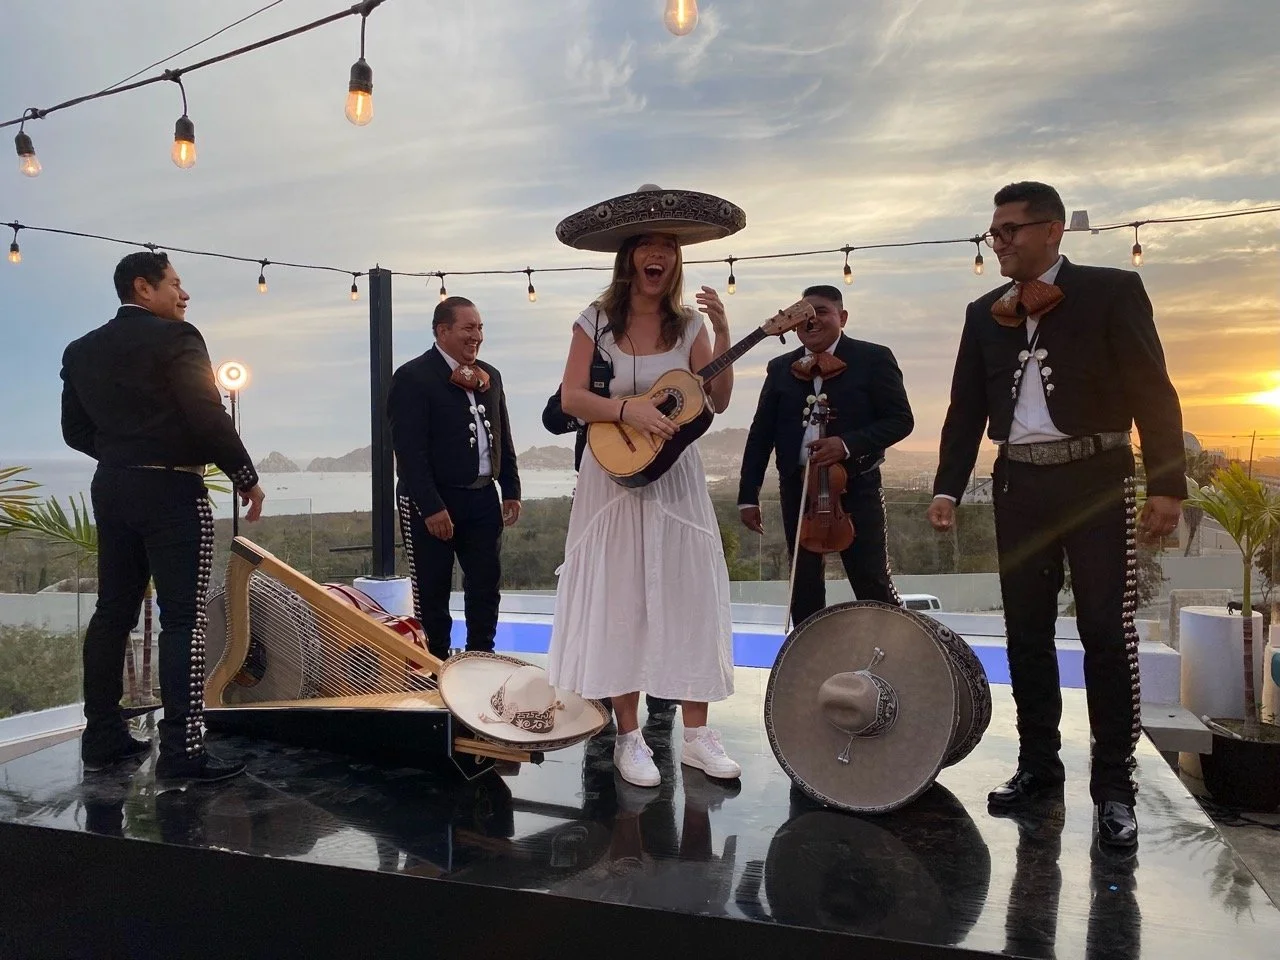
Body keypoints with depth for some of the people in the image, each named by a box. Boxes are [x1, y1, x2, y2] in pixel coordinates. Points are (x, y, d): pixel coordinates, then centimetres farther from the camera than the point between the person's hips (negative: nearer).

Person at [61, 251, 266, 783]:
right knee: (183, 617, -5)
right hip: (172, 490, -8)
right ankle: (182, 749, -5)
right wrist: (246, 477, -8)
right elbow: (209, 418, -17)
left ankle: (102, 736, 20)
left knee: (113, 611, 13)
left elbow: (76, 430, 13)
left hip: (110, 487, 8)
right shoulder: (174, 338, -11)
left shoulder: (81, 350, 11)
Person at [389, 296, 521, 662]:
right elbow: (409, 450, -16)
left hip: (483, 498, 6)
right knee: (432, 591, 5)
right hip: (432, 502, -6)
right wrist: (431, 507, -21)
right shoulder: (412, 378, -11)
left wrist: (511, 490, 11)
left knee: (486, 585, 10)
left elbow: (503, 437, 17)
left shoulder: (490, 376, 11)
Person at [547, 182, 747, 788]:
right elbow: (570, 398, -7)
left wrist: (722, 334, -11)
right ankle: (629, 738, 10)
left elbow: (717, 402, -2)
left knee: (689, 598, 1)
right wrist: (627, 410, -21)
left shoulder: (688, 326, 5)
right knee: (621, 601, 0)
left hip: (676, 475, 2)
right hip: (616, 474, -2)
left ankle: (696, 734, 11)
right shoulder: (597, 321, 0)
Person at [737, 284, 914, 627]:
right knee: (804, 588, 10)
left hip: (856, 485, -3)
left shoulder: (873, 358, -1)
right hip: (797, 487, 4)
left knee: (873, 583, 0)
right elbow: (760, 434, 9)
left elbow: (900, 419, -6)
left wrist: (848, 444, -20)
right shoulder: (781, 368, 9)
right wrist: (748, 496, 5)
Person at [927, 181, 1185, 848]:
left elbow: (1152, 390, -5)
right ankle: (1039, 764, 20)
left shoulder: (1112, 291, -1)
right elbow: (966, 409, 10)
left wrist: (1167, 484, -11)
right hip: (1019, 485, 4)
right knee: (1026, 631, 8)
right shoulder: (984, 314, 11)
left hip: (1095, 480, -4)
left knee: (1107, 631, -4)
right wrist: (947, 488, 2)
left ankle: (1113, 785, 7)